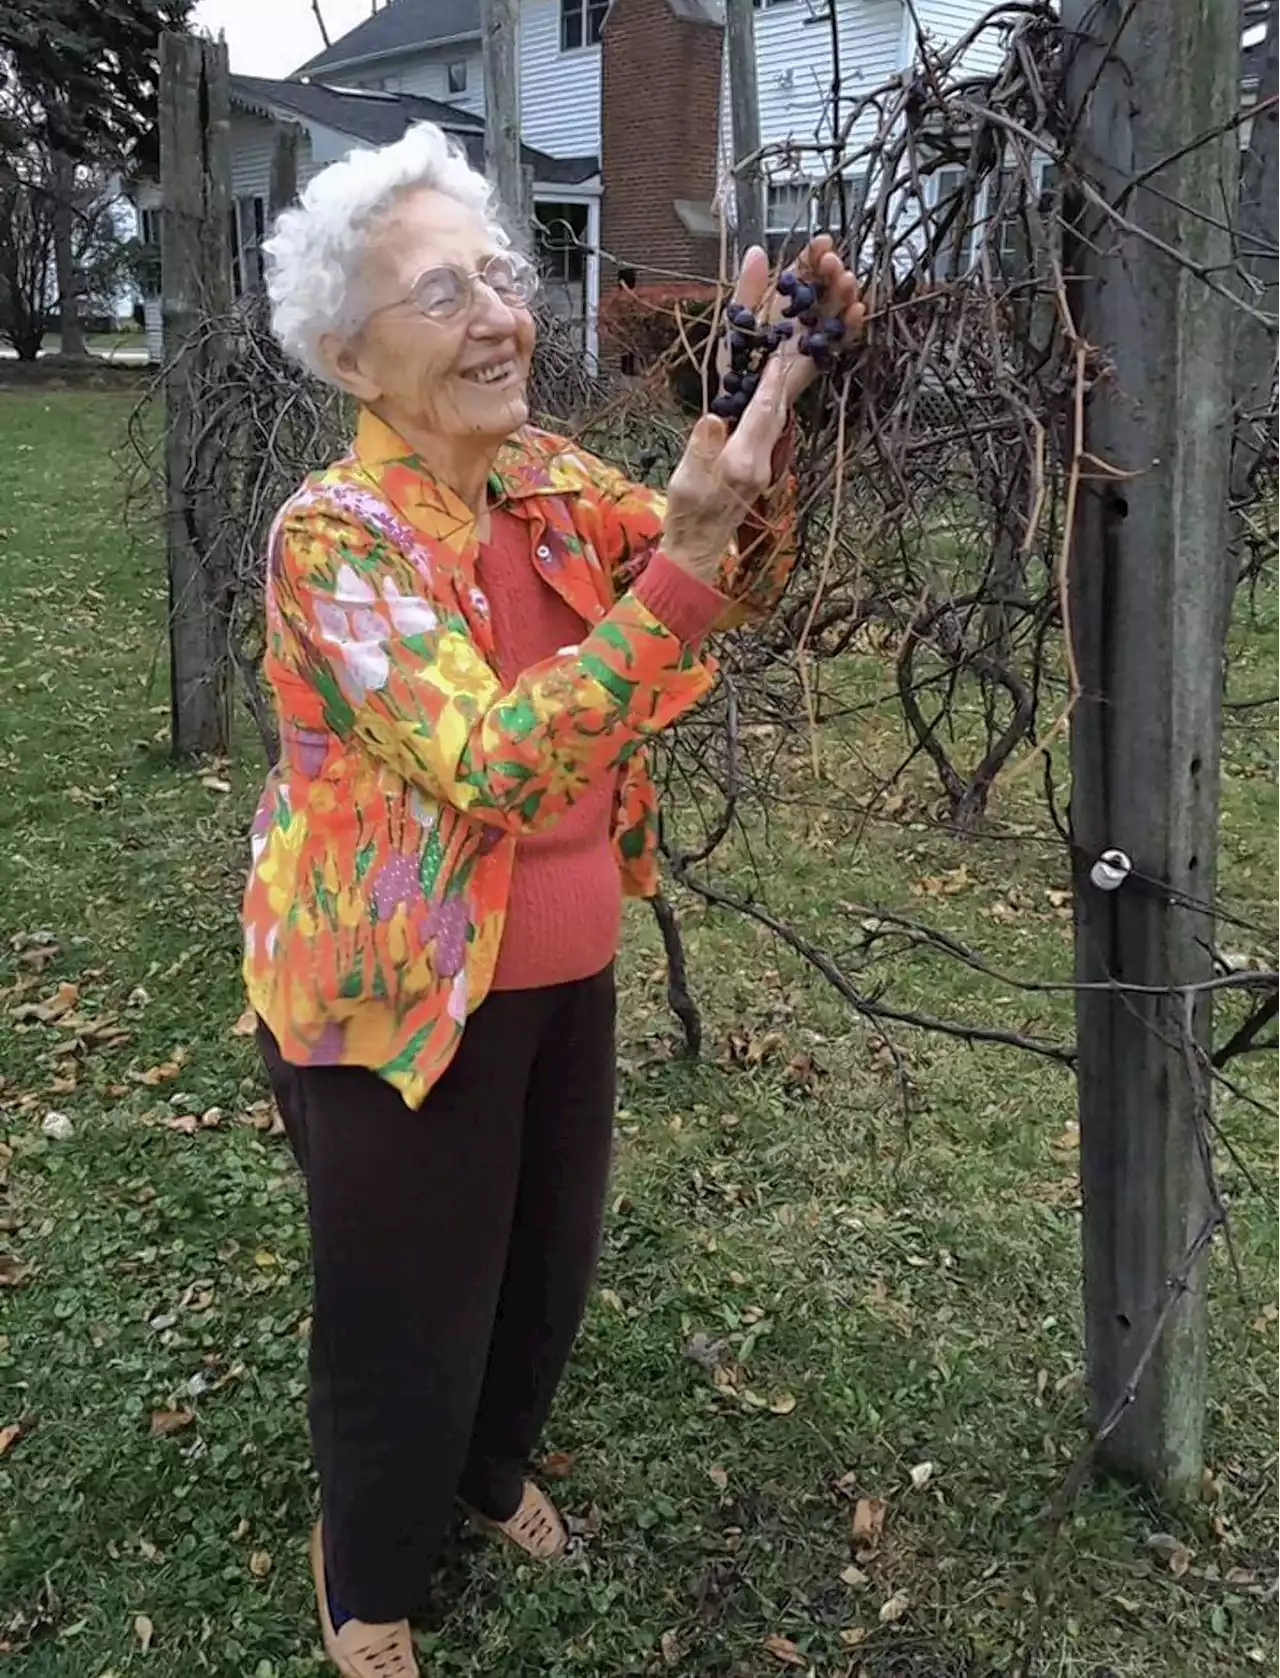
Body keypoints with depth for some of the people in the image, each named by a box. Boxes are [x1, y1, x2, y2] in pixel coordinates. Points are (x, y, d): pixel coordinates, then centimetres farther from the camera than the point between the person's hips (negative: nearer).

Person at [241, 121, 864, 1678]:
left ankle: (491, 1467, 55)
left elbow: (737, 586, -5)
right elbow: (499, 765, -34)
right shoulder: (334, 535, -23)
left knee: (548, 1262, 24)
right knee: (408, 1305, 12)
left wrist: (770, 400, -21)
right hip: (400, 994, -6)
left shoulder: (552, 481, -1)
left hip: (565, 970, 7)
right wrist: (677, 565, -42)